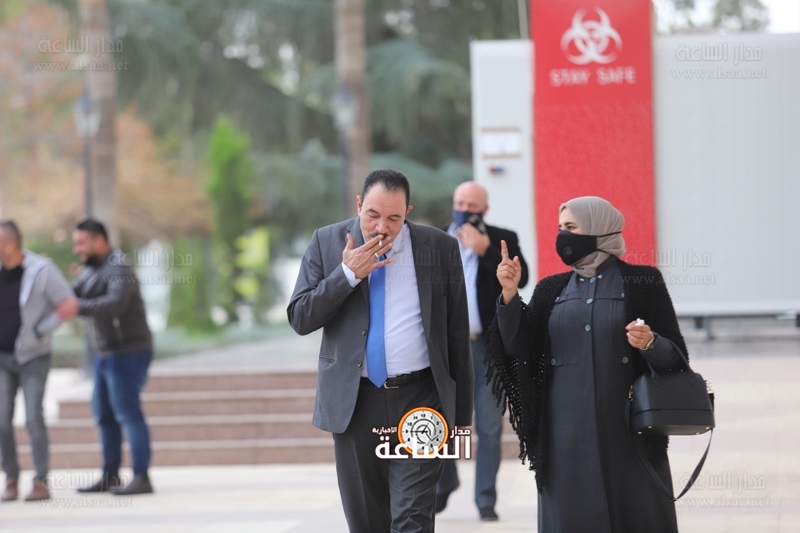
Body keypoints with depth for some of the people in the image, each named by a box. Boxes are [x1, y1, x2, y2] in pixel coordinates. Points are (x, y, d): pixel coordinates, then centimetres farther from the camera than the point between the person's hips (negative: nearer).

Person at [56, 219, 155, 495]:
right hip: (108, 354, 10)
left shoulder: (119, 268, -17)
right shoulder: (94, 269, 14)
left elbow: (116, 303, -35)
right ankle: (110, 476, 19)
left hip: (128, 353, -10)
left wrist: (79, 308, -47)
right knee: (104, 413, 13)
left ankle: (141, 478, -13)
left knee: (128, 412, -12)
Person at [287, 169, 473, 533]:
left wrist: (461, 414, 4)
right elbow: (300, 319, -1)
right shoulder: (327, 243, 3)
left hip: (420, 398, -2)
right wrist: (348, 273, -14)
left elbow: (457, 336, 4)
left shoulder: (440, 248, 0)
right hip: (353, 403, 2)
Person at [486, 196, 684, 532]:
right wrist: (509, 294, -9)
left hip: (627, 429, -3)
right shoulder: (551, 291, 12)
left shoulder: (642, 284, 1)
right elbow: (518, 348, 1)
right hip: (567, 432, 3)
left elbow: (675, 355, -2)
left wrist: (650, 343, -22)